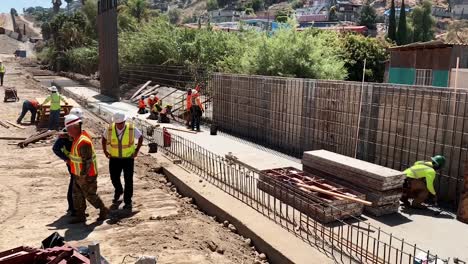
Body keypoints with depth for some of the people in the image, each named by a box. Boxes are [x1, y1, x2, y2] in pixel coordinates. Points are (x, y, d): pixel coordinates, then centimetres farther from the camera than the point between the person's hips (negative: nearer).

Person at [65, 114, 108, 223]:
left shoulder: (83, 142, -27)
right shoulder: (77, 138, 3)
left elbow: (87, 161, -27)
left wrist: (84, 175, -23)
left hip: (86, 175, -9)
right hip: (78, 174, 9)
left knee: (90, 195, 6)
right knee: (77, 195, 14)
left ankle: (103, 211, 24)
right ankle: (80, 215, 25)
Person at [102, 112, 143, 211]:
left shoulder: (132, 128, -14)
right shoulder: (110, 129, -10)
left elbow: (140, 137, 2)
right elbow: (104, 137, 10)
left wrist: (137, 150, -2)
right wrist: (105, 150, 4)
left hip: (128, 157, -2)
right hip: (114, 158, 2)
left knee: (128, 180, 2)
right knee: (114, 178, 8)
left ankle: (128, 202, 13)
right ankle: (118, 191, 41)